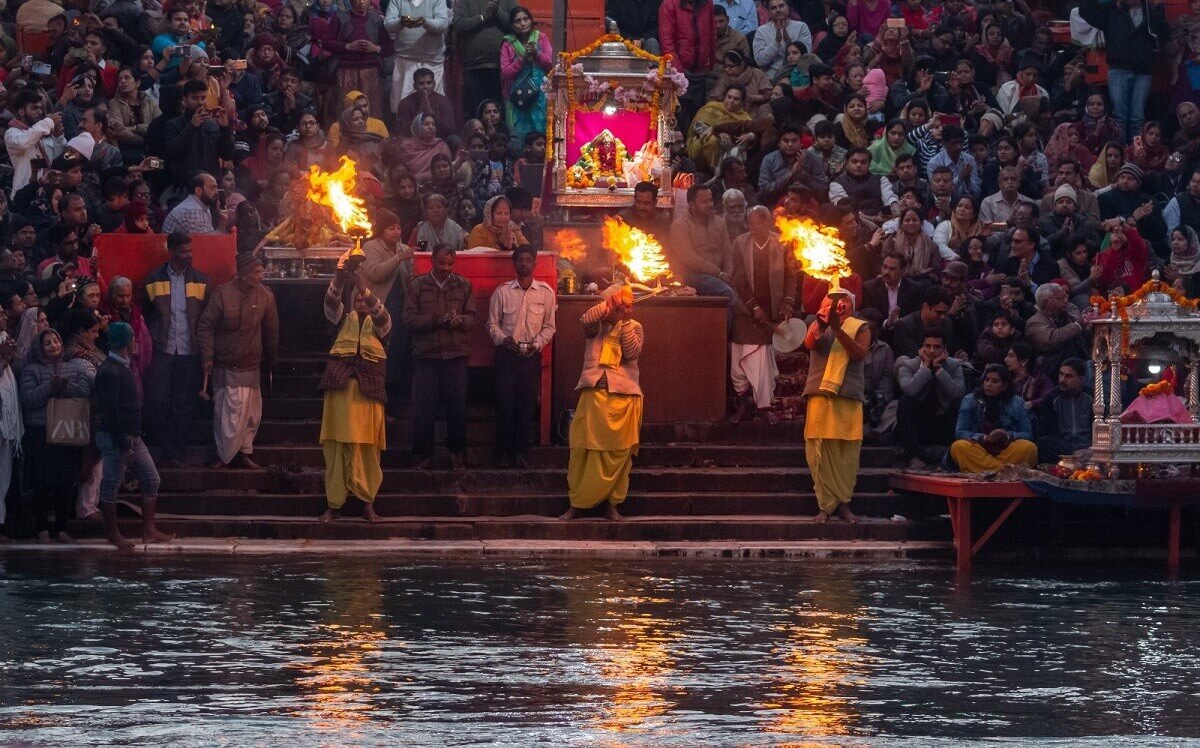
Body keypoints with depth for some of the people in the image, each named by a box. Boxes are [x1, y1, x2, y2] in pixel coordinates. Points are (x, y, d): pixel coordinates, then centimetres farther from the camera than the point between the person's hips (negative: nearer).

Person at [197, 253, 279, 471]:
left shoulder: (265, 296, 1)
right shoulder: (223, 293, -8)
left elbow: (271, 331, 11)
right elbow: (206, 326, -4)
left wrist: (271, 361, 16)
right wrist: (207, 356, -10)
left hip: (250, 366, 3)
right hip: (224, 365, -3)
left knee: (250, 413, 3)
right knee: (223, 411, -1)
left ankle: (243, 453, 13)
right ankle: (224, 455, 7)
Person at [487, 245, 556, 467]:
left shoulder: (546, 293, 6)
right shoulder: (502, 292, 5)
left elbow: (549, 326, 8)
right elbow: (492, 324, 7)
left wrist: (537, 344, -8)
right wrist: (502, 339, -12)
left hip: (531, 356, 1)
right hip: (506, 354, -1)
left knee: (527, 405, 0)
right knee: (505, 404, -4)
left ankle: (521, 453, 6)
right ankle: (503, 453, 1)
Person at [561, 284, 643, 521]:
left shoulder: (634, 328, 10)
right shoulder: (596, 325, 8)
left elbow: (632, 352, -7)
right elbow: (586, 320, -15)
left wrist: (625, 321, -9)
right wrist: (610, 303, -17)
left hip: (624, 396, 0)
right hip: (594, 393, 0)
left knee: (619, 453, 2)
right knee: (583, 450, -3)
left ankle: (613, 504, 11)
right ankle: (576, 504, 4)